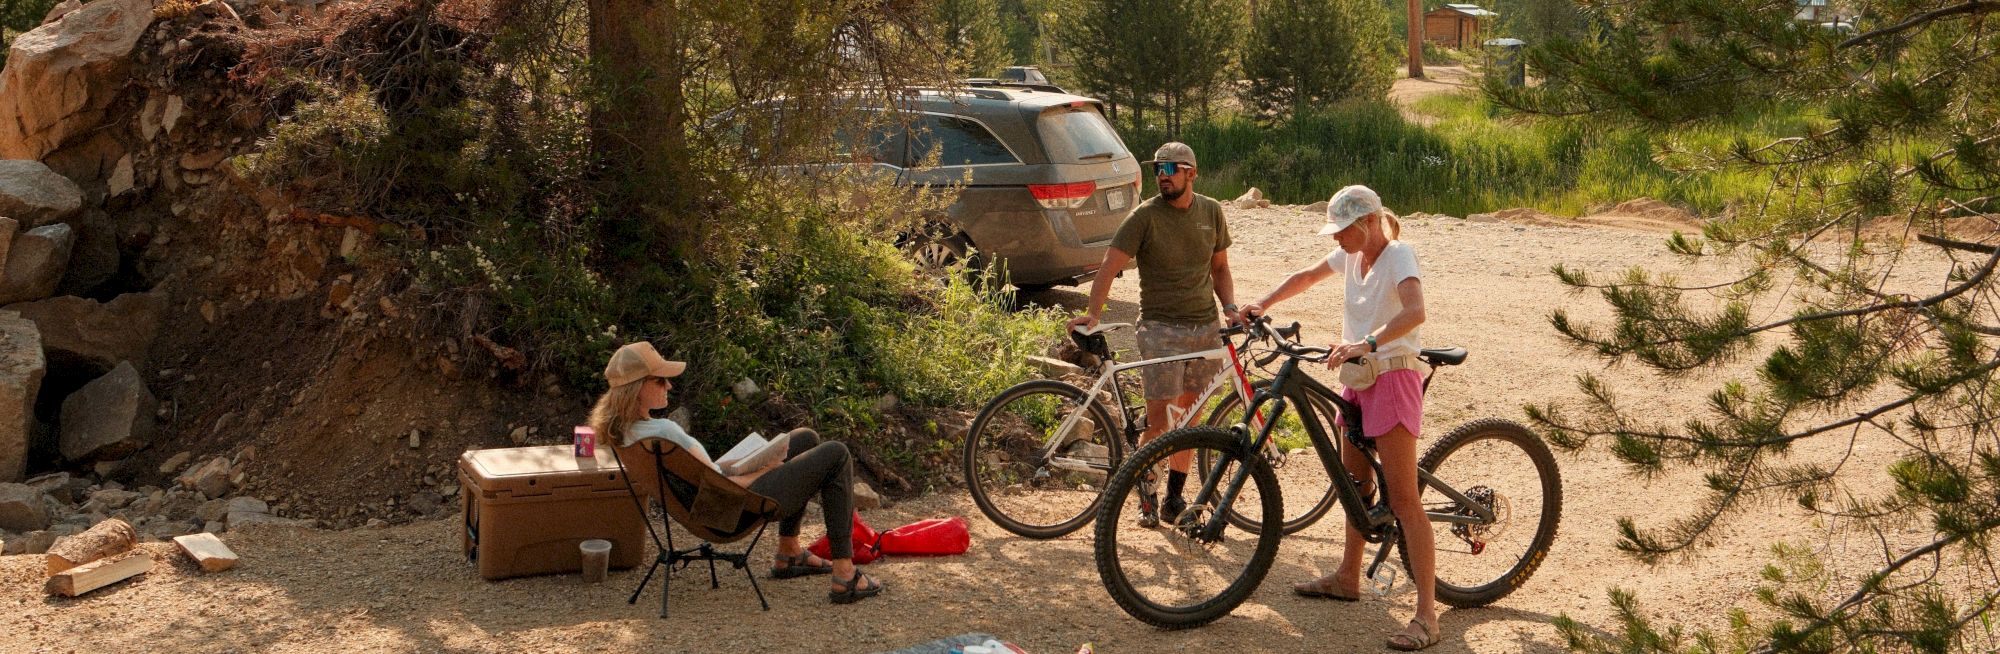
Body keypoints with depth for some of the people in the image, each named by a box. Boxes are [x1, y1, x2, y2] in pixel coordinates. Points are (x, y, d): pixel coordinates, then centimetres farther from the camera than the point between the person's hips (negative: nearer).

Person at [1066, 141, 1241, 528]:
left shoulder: (1212, 212, 7)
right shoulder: (1145, 216, -7)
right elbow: (1110, 266, -12)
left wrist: (1230, 306, 0)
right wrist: (1092, 313, -26)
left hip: (1205, 326, 4)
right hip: (1161, 328, -4)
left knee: (1189, 416, 9)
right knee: (1159, 420, -9)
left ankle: (1175, 497, 20)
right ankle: (1146, 498, 8)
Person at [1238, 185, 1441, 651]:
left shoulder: (1398, 255, -15)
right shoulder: (1352, 256, 9)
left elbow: (1415, 311, -32)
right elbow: (1307, 277, 25)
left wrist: (1368, 343, -43)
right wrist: (1264, 304, 11)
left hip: (1392, 377, -9)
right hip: (1358, 379, 9)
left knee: (1403, 499, -11)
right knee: (1356, 485, 20)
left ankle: (1427, 615, -12)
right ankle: (1347, 578, 36)